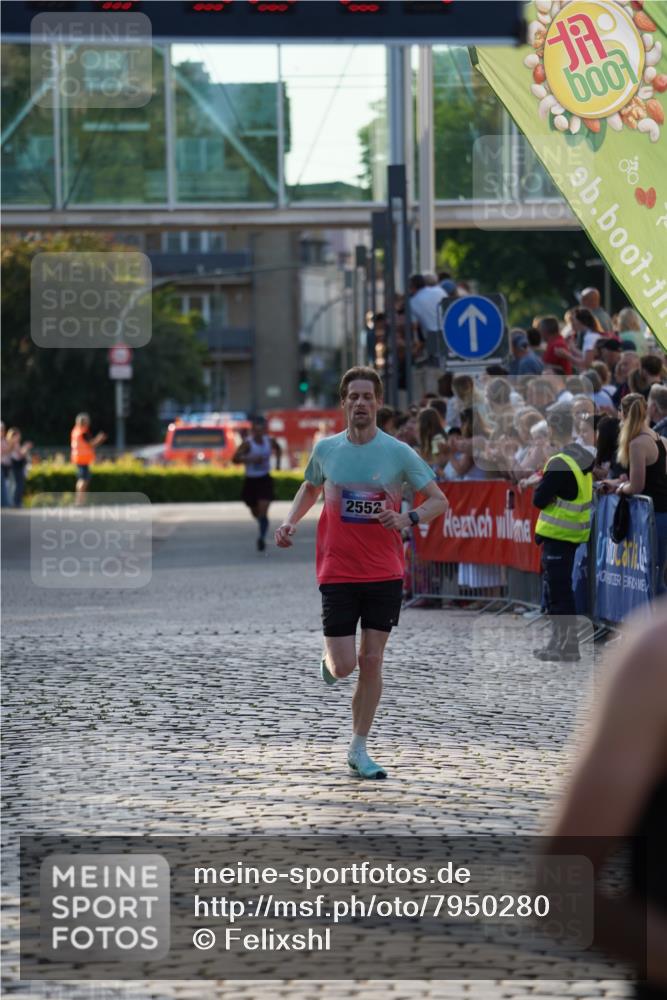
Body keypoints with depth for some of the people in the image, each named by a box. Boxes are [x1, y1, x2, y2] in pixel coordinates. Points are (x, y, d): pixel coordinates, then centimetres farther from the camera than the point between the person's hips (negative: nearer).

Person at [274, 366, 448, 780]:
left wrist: (408, 519, -21)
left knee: (372, 660, 0)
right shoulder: (326, 450, 2)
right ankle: (329, 660, 31)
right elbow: (310, 487, 22)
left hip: (385, 574, 0)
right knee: (344, 666, -8)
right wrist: (291, 521, 5)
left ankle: (359, 749, 12)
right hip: (338, 572, 0)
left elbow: (439, 501, -1)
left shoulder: (398, 453, -4)